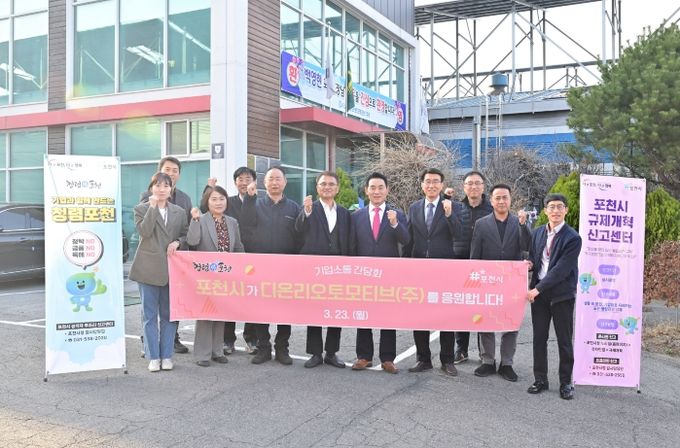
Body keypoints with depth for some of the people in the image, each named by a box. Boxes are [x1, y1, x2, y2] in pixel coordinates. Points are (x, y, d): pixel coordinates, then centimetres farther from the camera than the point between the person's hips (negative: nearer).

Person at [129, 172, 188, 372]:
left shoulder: (179, 212, 11)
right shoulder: (141, 209, 3)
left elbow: (185, 235, 13)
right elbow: (144, 231, -13)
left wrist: (177, 242, -8)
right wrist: (153, 206, -14)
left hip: (172, 269, 2)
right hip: (149, 269, -2)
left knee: (169, 315, 7)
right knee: (150, 316, 4)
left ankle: (166, 356, 16)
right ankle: (153, 356, 12)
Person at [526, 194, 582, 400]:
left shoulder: (572, 238, -10)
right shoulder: (537, 233, 8)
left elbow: (561, 269, -16)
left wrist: (538, 288, -17)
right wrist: (529, 264, -7)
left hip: (562, 294, -4)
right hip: (538, 292, 5)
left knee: (564, 340, 5)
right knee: (539, 338, 9)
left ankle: (565, 382, 17)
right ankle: (540, 379, 20)